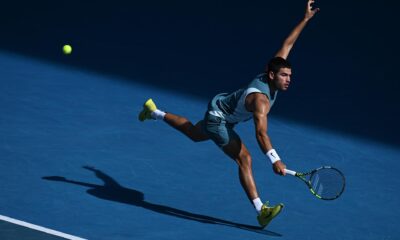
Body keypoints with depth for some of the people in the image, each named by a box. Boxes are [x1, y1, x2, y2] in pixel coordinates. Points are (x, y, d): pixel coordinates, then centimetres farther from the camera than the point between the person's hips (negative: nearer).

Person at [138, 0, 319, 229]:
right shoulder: (261, 99, -40)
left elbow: (287, 44, -5)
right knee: (244, 158, -18)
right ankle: (261, 211, -20)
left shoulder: (272, 76, -15)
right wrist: (275, 160, -62)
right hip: (218, 119, -10)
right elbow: (261, 133, -52)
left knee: (194, 134, 34)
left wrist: (306, 18, -5)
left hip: (221, 104, 10)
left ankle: (155, 112, 50)